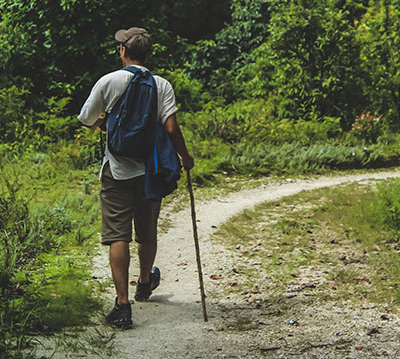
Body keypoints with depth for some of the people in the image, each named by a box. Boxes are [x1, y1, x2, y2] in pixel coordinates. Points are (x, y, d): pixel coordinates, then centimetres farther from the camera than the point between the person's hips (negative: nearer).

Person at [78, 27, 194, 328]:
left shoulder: (108, 82, -4)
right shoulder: (162, 85, -2)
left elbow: (87, 120, 5)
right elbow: (171, 128, -9)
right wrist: (185, 157, 7)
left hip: (117, 170, -2)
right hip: (151, 170, 2)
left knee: (118, 236, -4)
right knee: (148, 233, 19)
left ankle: (123, 303, -14)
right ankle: (145, 284, 43)